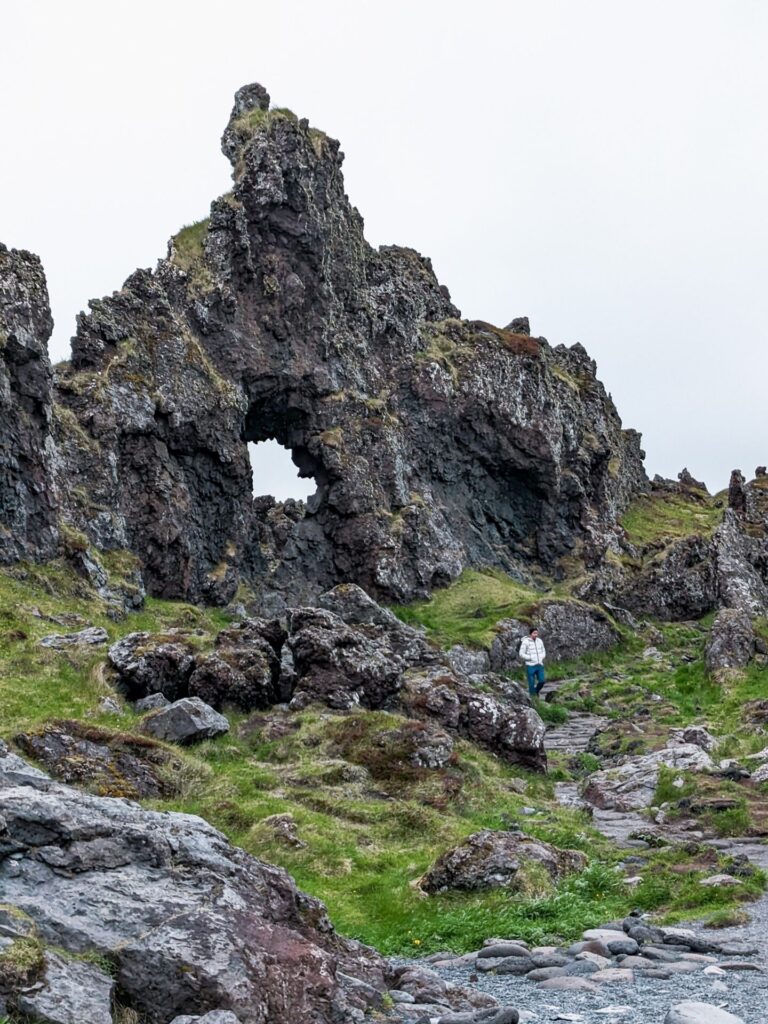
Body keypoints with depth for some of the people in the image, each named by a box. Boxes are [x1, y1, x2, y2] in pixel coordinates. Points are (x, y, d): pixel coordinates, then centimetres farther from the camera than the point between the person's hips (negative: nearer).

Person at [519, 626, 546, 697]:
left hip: (539, 665, 4)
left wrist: (541, 658, -2)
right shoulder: (525, 642, -9)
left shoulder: (540, 641, 6)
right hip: (530, 665, -4)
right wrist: (531, 658, -14)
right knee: (532, 683, 0)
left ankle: (537, 691, 30)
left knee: (542, 680, 1)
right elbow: (521, 654, -8)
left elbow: (543, 651, 17)